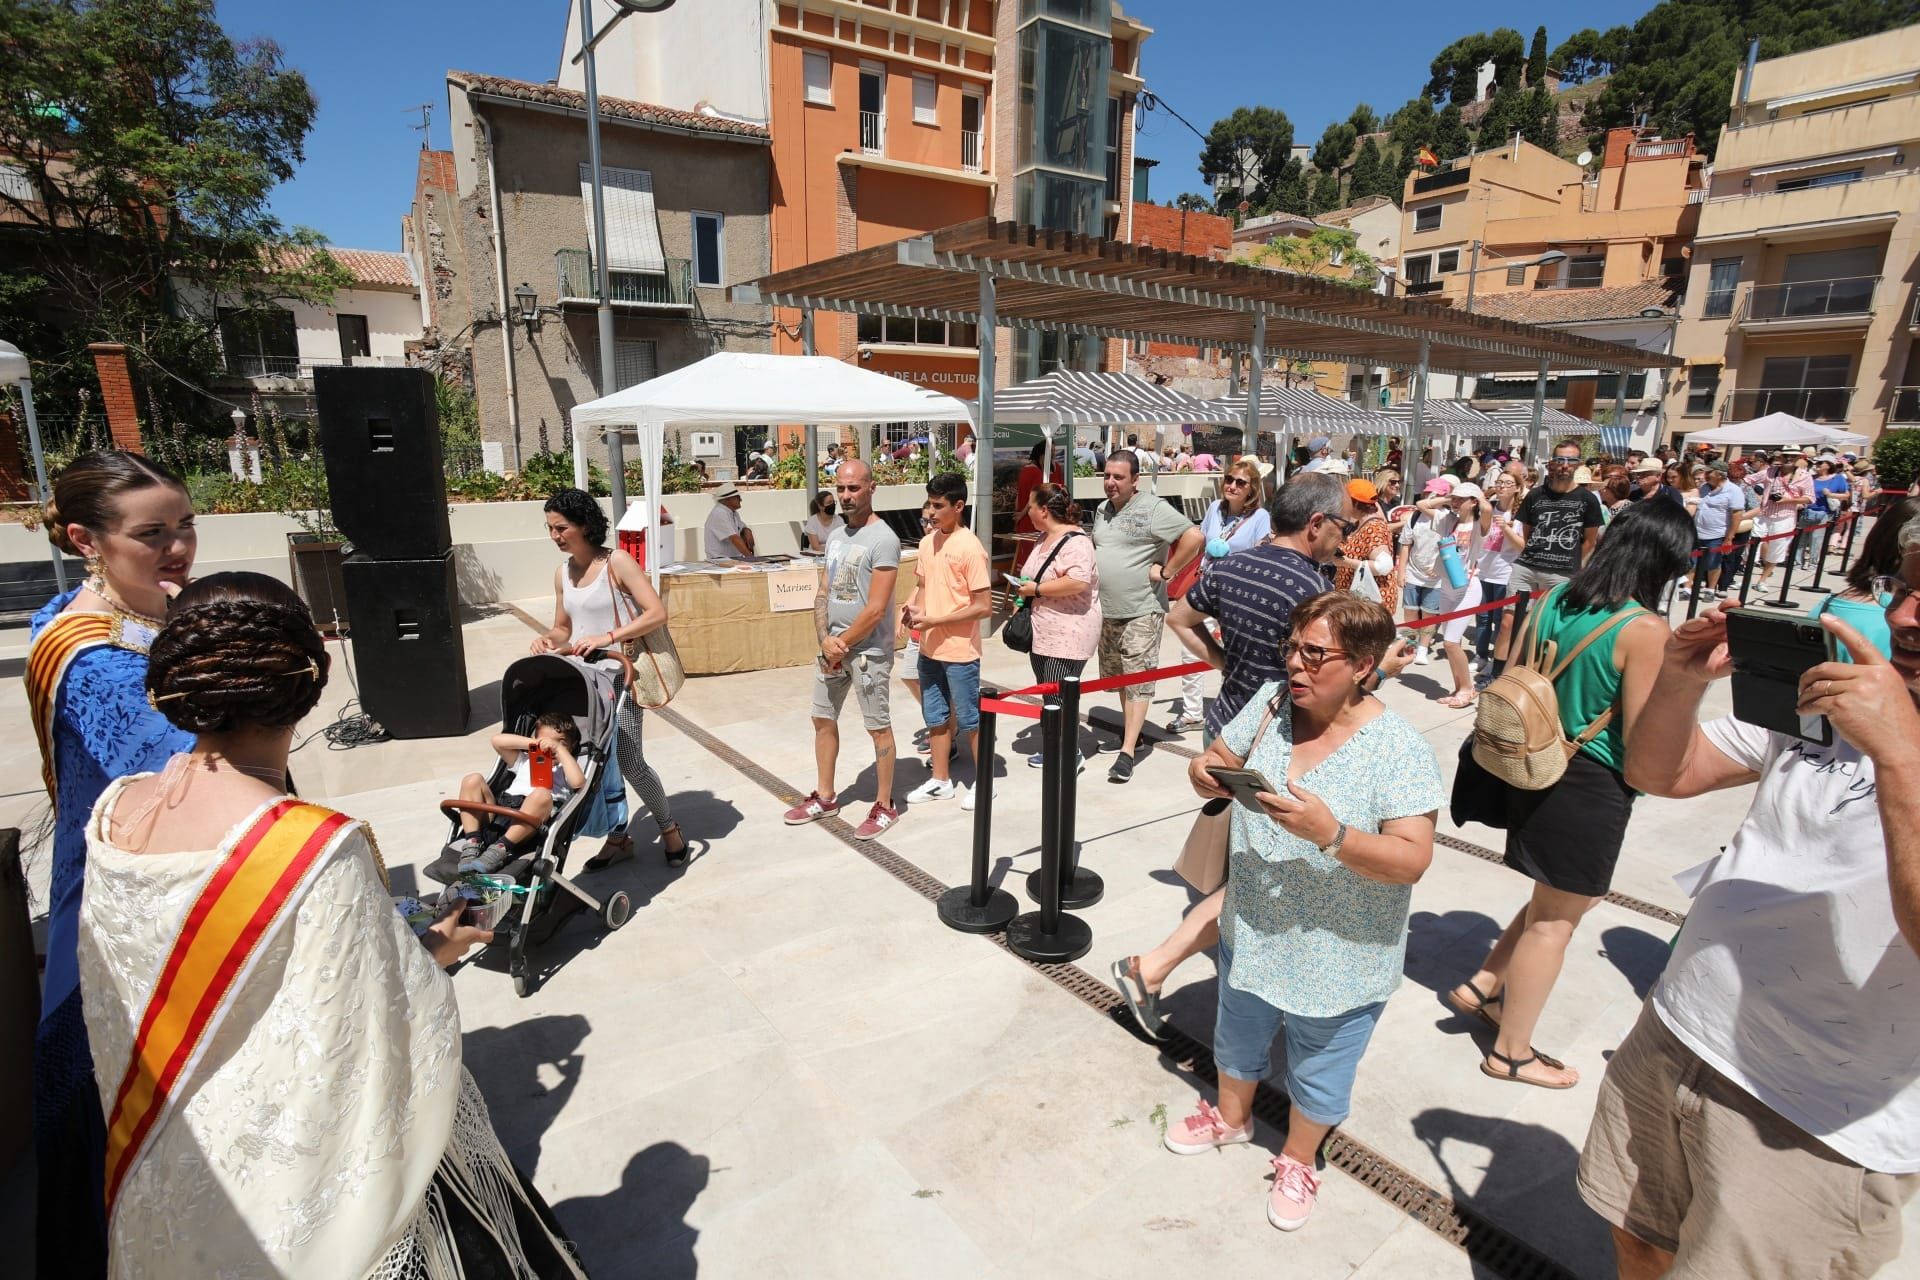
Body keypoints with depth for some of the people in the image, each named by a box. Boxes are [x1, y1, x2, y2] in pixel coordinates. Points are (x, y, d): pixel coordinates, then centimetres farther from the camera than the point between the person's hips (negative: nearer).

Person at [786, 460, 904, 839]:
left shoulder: (883, 539, -16)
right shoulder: (835, 536, 9)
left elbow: (876, 609, -19)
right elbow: (823, 594, 9)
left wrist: (843, 645, -11)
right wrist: (825, 639, -6)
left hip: (868, 650, -8)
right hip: (832, 646, 8)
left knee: (878, 727, 4)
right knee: (823, 720, 15)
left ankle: (885, 806, 17)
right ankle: (824, 798, 31)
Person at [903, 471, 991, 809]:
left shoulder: (970, 548, -17)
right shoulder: (928, 543, 5)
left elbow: (984, 606, -18)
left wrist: (934, 620, -20)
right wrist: (914, 608, -4)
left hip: (959, 652, -7)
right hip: (929, 649, 7)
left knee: (970, 720, 6)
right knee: (935, 717, 16)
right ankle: (940, 780, 30)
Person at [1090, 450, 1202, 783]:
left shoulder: (1153, 509, -12)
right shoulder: (1102, 510, 12)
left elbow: (1194, 536, -20)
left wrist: (1166, 571, -16)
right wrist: (1095, 576, 12)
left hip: (1141, 610, -8)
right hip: (1107, 610, 8)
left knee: (1138, 680, -6)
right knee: (1120, 677, 18)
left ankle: (1127, 752, -6)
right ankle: (1129, 732, 33)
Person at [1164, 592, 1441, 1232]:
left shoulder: (1398, 749, -22)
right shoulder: (1270, 703, -10)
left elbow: (1412, 861, -25)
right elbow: (1217, 767, 1)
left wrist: (1330, 833, -41)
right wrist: (1206, 773, -23)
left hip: (1340, 960, -4)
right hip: (1250, 936, 4)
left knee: (1318, 1073, 22)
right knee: (1238, 1039, 29)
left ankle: (1298, 1159, 51)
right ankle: (1231, 1116, 59)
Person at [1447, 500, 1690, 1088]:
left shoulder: (1553, 598, 0)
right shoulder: (1644, 629, -20)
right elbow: (1641, 740, -17)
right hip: (1592, 787, -7)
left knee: (1553, 902, 27)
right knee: (1555, 920, 10)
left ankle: (1482, 986, 33)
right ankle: (1511, 1052, 25)